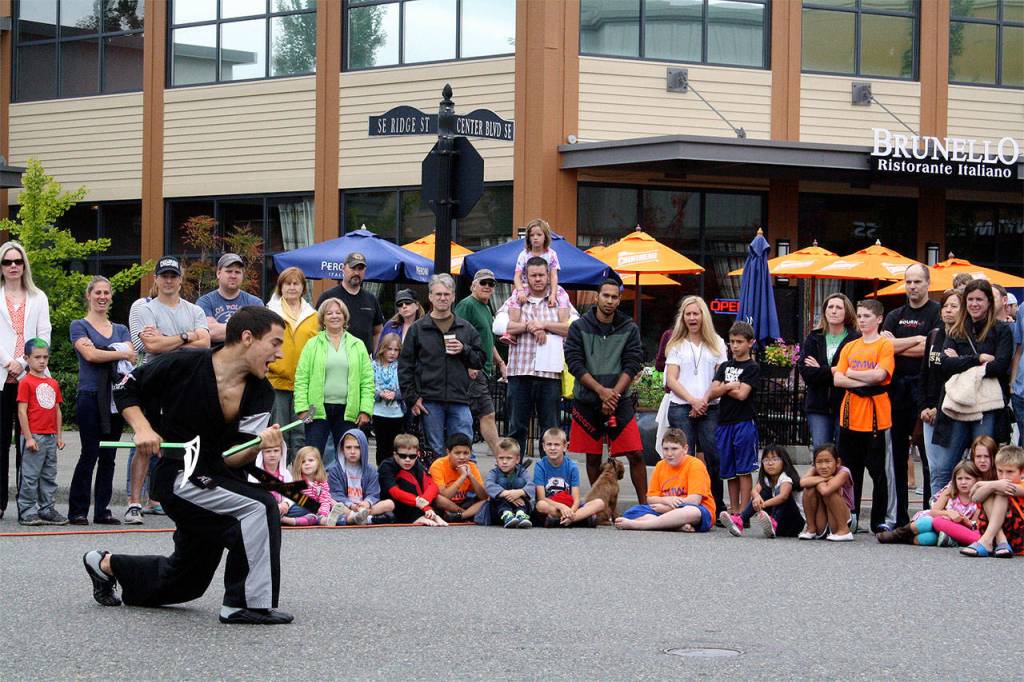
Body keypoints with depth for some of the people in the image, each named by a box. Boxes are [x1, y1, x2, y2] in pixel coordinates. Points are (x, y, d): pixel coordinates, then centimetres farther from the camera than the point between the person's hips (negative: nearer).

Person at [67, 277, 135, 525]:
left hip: (115, 397, 5)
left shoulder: (120, 330, 18)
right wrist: (122, 354, -5)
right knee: (90, 453, -9)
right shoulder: (79, 326, 4)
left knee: (109, 456, 5)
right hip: (90, 395, -5)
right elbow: (89, 354, -11)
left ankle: (102, 510, 9)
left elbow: (132, 356, 2)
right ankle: (77, 511, -3)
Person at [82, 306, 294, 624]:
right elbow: (125, 389, -2)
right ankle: (248, 604, -18)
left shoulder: (261, 393, -4)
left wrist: (260, 444, -29)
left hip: (219, 480, 7)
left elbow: (231, 458, -9)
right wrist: (142, 428, -16)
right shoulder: (182, 366, -16)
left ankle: (106, 565, 45)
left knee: (186, 580, 22)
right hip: (179, 478, -7)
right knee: (260, 507, -27)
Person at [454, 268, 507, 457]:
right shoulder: (467, 305, -8)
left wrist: (500, 363, 26)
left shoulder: (486, 309, 21)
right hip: (473, 371, -10)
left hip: (484, 371, 10)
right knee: (487, 414, -12)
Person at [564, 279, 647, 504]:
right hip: (586, 401, 0)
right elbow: (574, 363, -5)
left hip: (620, 400, 0)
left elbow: (632, 365, -1)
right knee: (593, 457, 7)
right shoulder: (579, 327, 2)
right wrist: (601, 391, -15)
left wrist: (613, 394, -13)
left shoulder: (630, 329, 5)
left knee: (636, 454, -8)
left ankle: (644, 504, -2)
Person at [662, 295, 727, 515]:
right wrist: (693, 400, -9)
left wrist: (705, 401, -9)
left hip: (710, 409, 0)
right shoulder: (677, 345, 12)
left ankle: (718, 508, -2)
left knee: (713, 458, -8)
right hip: (681, 408, 0)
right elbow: (671, 379, 4)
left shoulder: (716, 344, 12)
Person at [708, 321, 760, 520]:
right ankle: (733, 510, 14)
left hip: (744, 423, -6)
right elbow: (712, 392, 5)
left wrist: (722, 388, -1)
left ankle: (743, 512, -3)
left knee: (744, 470, -4)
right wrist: (729, 386, -10)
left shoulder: (752, 368, -1)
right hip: (724, 422, 6)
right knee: (729, 471, 8)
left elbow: (742, 393, -13)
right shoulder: (724, 367, 16)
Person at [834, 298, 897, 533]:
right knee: (850, 470, 9)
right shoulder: (849, 347, 14)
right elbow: (837, 379, 4)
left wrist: (850, 373, -4)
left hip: (876, 417, -5)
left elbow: (880, 374, -16)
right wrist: (865, 381, -10)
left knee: (880, 471, -2)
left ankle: (883, 520, 3)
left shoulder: (885, 345, -2)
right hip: (850, 416, 5)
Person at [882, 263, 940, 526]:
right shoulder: (895, 316, 18)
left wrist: (899, 347, -3)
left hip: (924, 387, -5)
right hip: (898, 386, 5)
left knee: (929, 454, -7)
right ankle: (899, 517, 12)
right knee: (897, 453, 7)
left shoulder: (937, 313, 1)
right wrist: (917, 340, -6)